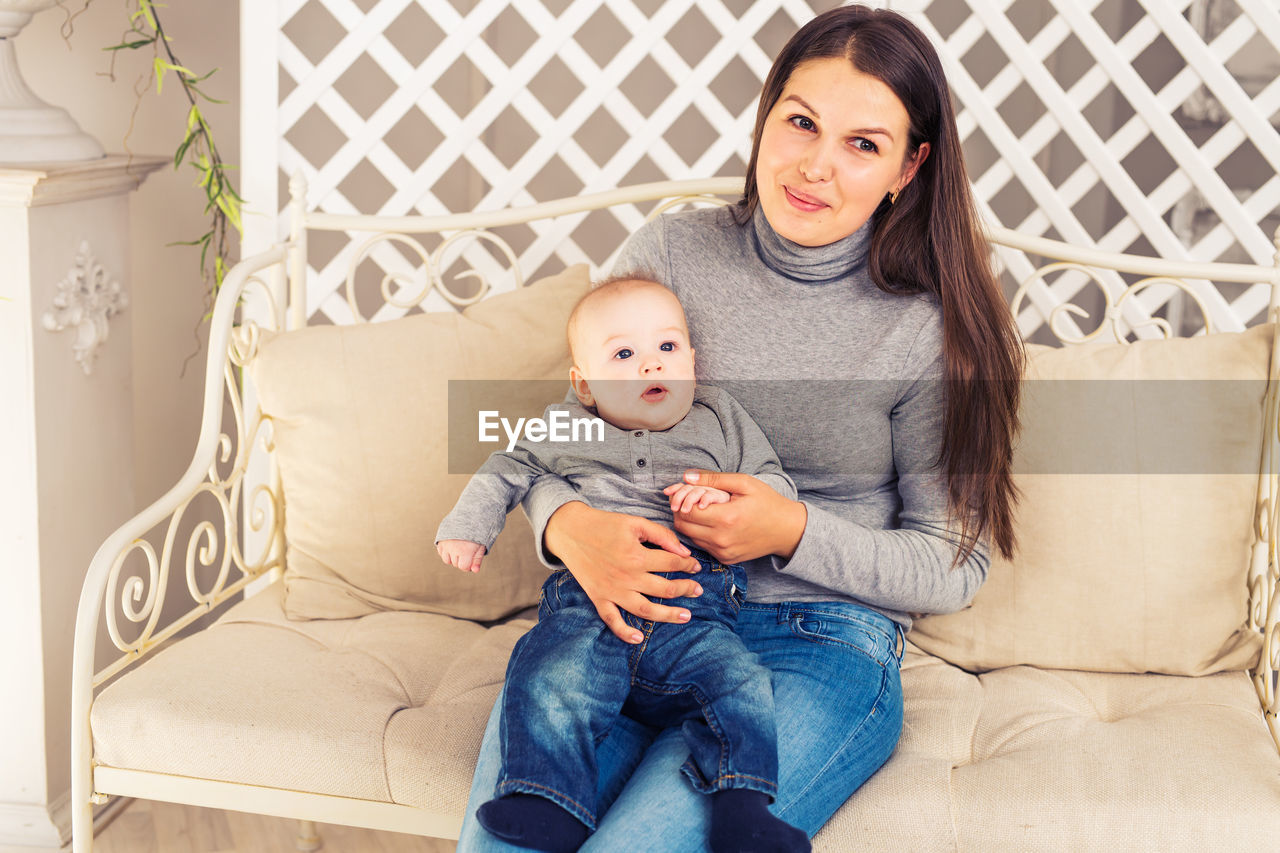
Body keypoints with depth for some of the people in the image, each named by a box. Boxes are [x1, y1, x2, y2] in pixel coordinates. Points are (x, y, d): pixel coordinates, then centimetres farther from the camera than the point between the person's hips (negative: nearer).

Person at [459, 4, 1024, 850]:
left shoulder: (928, 330, -3)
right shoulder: (672, 252, 4)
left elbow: (953, 566, 2)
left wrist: (795, 533, -14)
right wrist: (568, 524, -14)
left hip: (822, 644, -2)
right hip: (633, 614, 2)